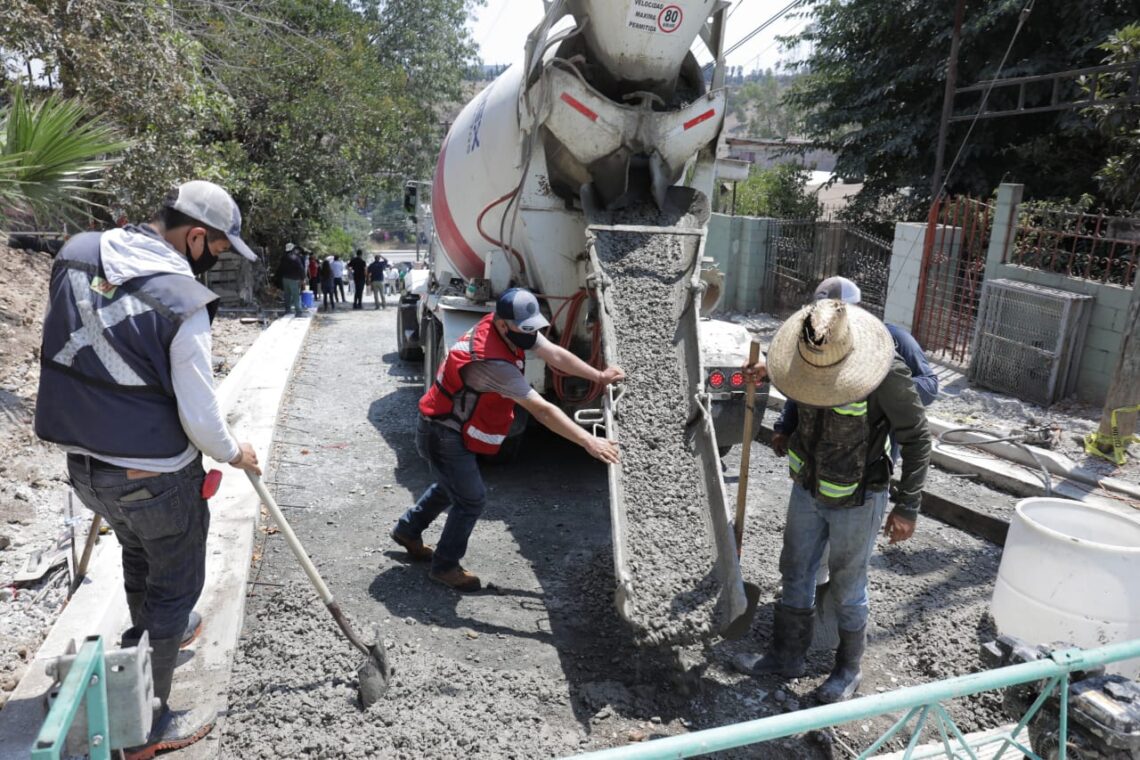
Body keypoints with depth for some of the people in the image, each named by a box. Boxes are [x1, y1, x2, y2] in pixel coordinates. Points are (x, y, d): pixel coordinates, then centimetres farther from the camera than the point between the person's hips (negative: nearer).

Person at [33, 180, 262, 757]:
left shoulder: (74, 255, -3)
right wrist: (234, 454, -1)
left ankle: (155, 632, 58)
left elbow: (66, 347, 11)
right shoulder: (182, 301, -24)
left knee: (138, 554, 31)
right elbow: (199, 418, -20)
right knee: (175, 582, 12)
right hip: (155, 477, -7)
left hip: (83, 464, 7)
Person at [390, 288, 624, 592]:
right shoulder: (493, 363, -36)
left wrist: (599, 376, -3)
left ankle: (408, 530, 46)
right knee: (471, 499, -2)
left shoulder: (507, 327, -10)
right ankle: (445, 566, 17)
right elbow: (542, 410, -37)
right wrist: (588, 441, -36)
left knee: (450, 487, 26)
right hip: (442, 435, -10)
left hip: (452, 429, 10)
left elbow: (555, 354, -4)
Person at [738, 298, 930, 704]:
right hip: (807, 488, 5)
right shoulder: (808, 354, -12)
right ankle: (787, 655, 36)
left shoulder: (888, 376, -28)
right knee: (795, 575, 17)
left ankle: (848, 670, 34)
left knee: (847, 590, 11)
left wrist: (907, 507, -15)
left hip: (855, 501, -5)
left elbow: (917, 440, -17)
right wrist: (766, 372, 2)